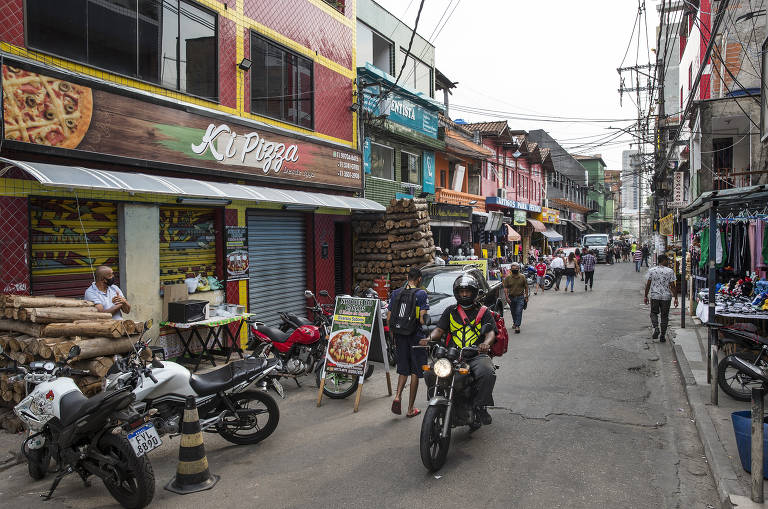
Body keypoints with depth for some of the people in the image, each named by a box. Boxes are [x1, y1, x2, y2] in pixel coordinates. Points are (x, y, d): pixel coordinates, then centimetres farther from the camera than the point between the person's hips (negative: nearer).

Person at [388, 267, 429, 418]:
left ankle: (397, 396, -6)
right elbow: (422, 319, -16)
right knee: (415, 372, 7)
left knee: (403, 369, 17)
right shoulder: (421, 294, -9)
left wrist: (394, 336, 15)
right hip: (416, 336, -4)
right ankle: (411, 408, 11)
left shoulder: (395, 293, 5)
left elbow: (389, 318, 5)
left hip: (400, 337, 4)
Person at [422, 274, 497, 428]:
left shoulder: (483, 312, 13)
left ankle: (479, 406, -13)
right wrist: (429, 338, -11)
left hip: (477, 355, -2)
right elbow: (440, 329, 12)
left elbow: (491, 332, 0)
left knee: (487, 374, -33)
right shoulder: (450, 311, 19)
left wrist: (486, 343, -24)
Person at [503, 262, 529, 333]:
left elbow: (526, 287, 5)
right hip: (511, 297, 2)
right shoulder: (508, 277, -3)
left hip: (520, 297, -2)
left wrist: (526, 297, 5)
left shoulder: (522, 277, -2)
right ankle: (514, 322, 39)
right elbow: (505, 288, -4)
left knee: (519, 312, -10)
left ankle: (517, 326, -9)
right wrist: (507, 297, -12)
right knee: (513, 312, 17)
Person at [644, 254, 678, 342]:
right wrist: (676, 298, 0)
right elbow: (672, 286, -6)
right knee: (664, 316, 10)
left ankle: (656, 328, -8)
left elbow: (648, 284, 0)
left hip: (655, 296, 1)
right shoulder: (670, 271, -5)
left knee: (654, 313, 17)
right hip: (666, 296, -1)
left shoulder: (651, 271, -1)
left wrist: (646, 296, 9)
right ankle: (662, 336, 13)